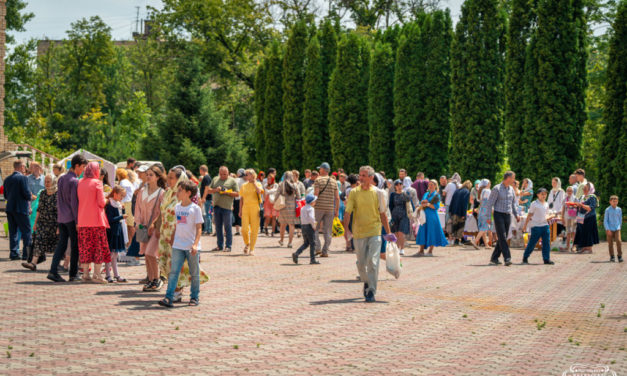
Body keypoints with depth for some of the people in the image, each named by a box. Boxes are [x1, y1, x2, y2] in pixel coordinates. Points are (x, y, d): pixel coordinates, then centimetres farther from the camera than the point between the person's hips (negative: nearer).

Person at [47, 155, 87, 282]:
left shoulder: (61, 179, 12)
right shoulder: (74, 181, -13)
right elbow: (74, 203, -16)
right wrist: (77, 221, -13)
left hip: (61, 218, 7)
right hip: (71, 218, -7)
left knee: (61, 244, 5)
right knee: (75, 246, 2)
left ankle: (53, 271, -6)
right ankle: (73, 274, 7)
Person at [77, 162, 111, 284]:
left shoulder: (80, 183, 8)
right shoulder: (97, 183, -8)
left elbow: (78, 201, 13)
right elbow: (101, 202, -11)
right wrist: (106, 200, 10)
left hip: (83, 220, 5)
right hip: (96, 219, -5)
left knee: (85, 246, 10)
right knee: (98, 246, 1)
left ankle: (85, 273, 10)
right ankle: (96, 275, -3)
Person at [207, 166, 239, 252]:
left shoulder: (232, 181, 3)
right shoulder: (215, 179, 15)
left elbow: (237, 194, 0)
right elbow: (209, 191, 14)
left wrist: (228, 192, -15)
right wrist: (215, 190, -6)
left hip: (227, 207, -4)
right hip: (216, 206, 4)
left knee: (228, 227, -3)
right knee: (218, 227, 8)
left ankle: (228, 246, 2)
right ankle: (220, 245, 14)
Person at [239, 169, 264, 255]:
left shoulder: (258, 184, 4)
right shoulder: (244, 185, 12)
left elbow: (259, 191, -19)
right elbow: (241, 198, 15)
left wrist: (254, 182, -6)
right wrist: (240, 210, 10)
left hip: (255, 208, -2)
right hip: (245, 208, 2)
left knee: (254, 230, -1)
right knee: (244, 229, -7)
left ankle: (252, 249, 7)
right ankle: (247, 244, 20)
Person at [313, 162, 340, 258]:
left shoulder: (318, 180, -4)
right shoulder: (334, 182, 9)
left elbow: (316, 194, -13)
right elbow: (337, 197, 6)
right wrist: (337, 210, 11)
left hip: (319, 207, -4)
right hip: (330, 208, 4)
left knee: (315, 229, 7)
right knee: (327, 231, 6)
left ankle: (317, 248, -5)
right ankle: (325, 251, 4)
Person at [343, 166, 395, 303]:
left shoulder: (378, 193, 2)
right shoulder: (354, 193, 1)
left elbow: (382, 214, 9)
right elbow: (348, 212, -2)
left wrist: (389, 232, 8)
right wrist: (345, 229, -15)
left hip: (375, 232, -1)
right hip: (358, 233, 1)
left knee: (373, 263, -11)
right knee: (361, 264, 9)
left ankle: (371, 291, -7)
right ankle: (366, 282, 37)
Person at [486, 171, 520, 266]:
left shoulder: (511, 189, 12)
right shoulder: (497, 189, -9)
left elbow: (513, 203, 24)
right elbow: (490, 203, -8)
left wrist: (516, 215, 15)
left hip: (508, 216, 7)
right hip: (499, 215, -7)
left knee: (503, 238, 6)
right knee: (502, 237, -12)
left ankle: (494, 258, 14)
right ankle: (507, 258, -18)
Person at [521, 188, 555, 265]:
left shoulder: (546, 205, 12)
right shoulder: (534, 204, -6)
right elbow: (530, 215, -5)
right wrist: (525, 225, -6)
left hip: (545, 225, 6)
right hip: (536, 226, -6)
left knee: (546, 243, 2)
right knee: (532, 243, -1)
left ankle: (546, 259, 6)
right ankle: (525, 258, 11)